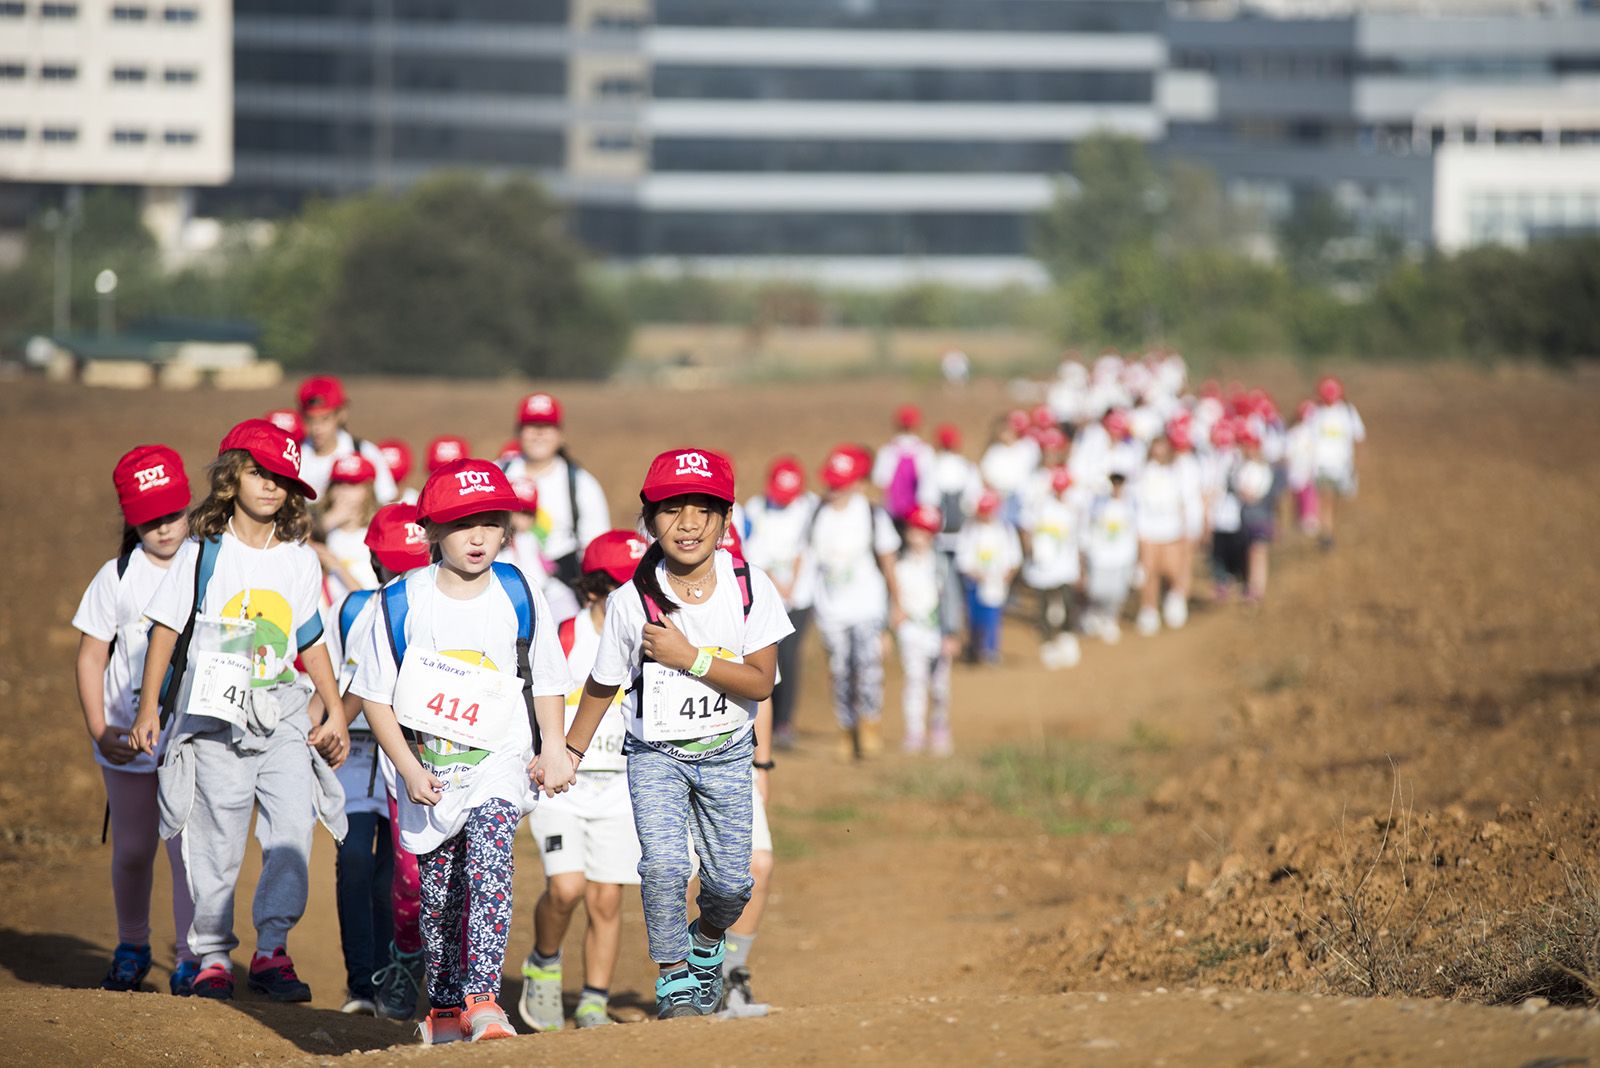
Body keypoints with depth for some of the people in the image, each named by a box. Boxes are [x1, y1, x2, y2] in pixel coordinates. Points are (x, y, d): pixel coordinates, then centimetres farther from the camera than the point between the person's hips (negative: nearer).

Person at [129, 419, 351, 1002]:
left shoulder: (300, 560, 10)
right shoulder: (203, 553, 1)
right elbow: (166, 630, 3)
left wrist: (334, 710, 14)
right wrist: (149, 709, 0)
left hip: (283, 714, 2)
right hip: (215, 714, -2)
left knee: (293, 825, -13)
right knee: (217, 841, -1)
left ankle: (272, 949, -5)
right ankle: (211, 955, 12)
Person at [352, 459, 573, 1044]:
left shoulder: (519, 597, 0)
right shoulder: (401, 602, -5)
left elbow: (546, 683, 10)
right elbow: (376, 695, -1)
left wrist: (553, 750, -3)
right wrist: (409, 769, -9)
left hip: (500, 760, -1)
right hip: (427, 766, 1)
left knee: (488, 854, -25)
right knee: (438, 891, 8)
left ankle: (481, 998, -28)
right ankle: (444, 1010, 27)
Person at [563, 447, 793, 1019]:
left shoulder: (750, 587, -12)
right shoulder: (632, 602, -14)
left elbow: (760, 681, -15)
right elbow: (603, 686, 1)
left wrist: (689, 657, -24)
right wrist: (570, 753, 8)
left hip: (725, 753, 2)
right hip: (655, 754, -1)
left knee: (731, 880, 4)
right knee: (664, 864, -20)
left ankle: (707, 939, 39)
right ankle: (674, 977, 0)